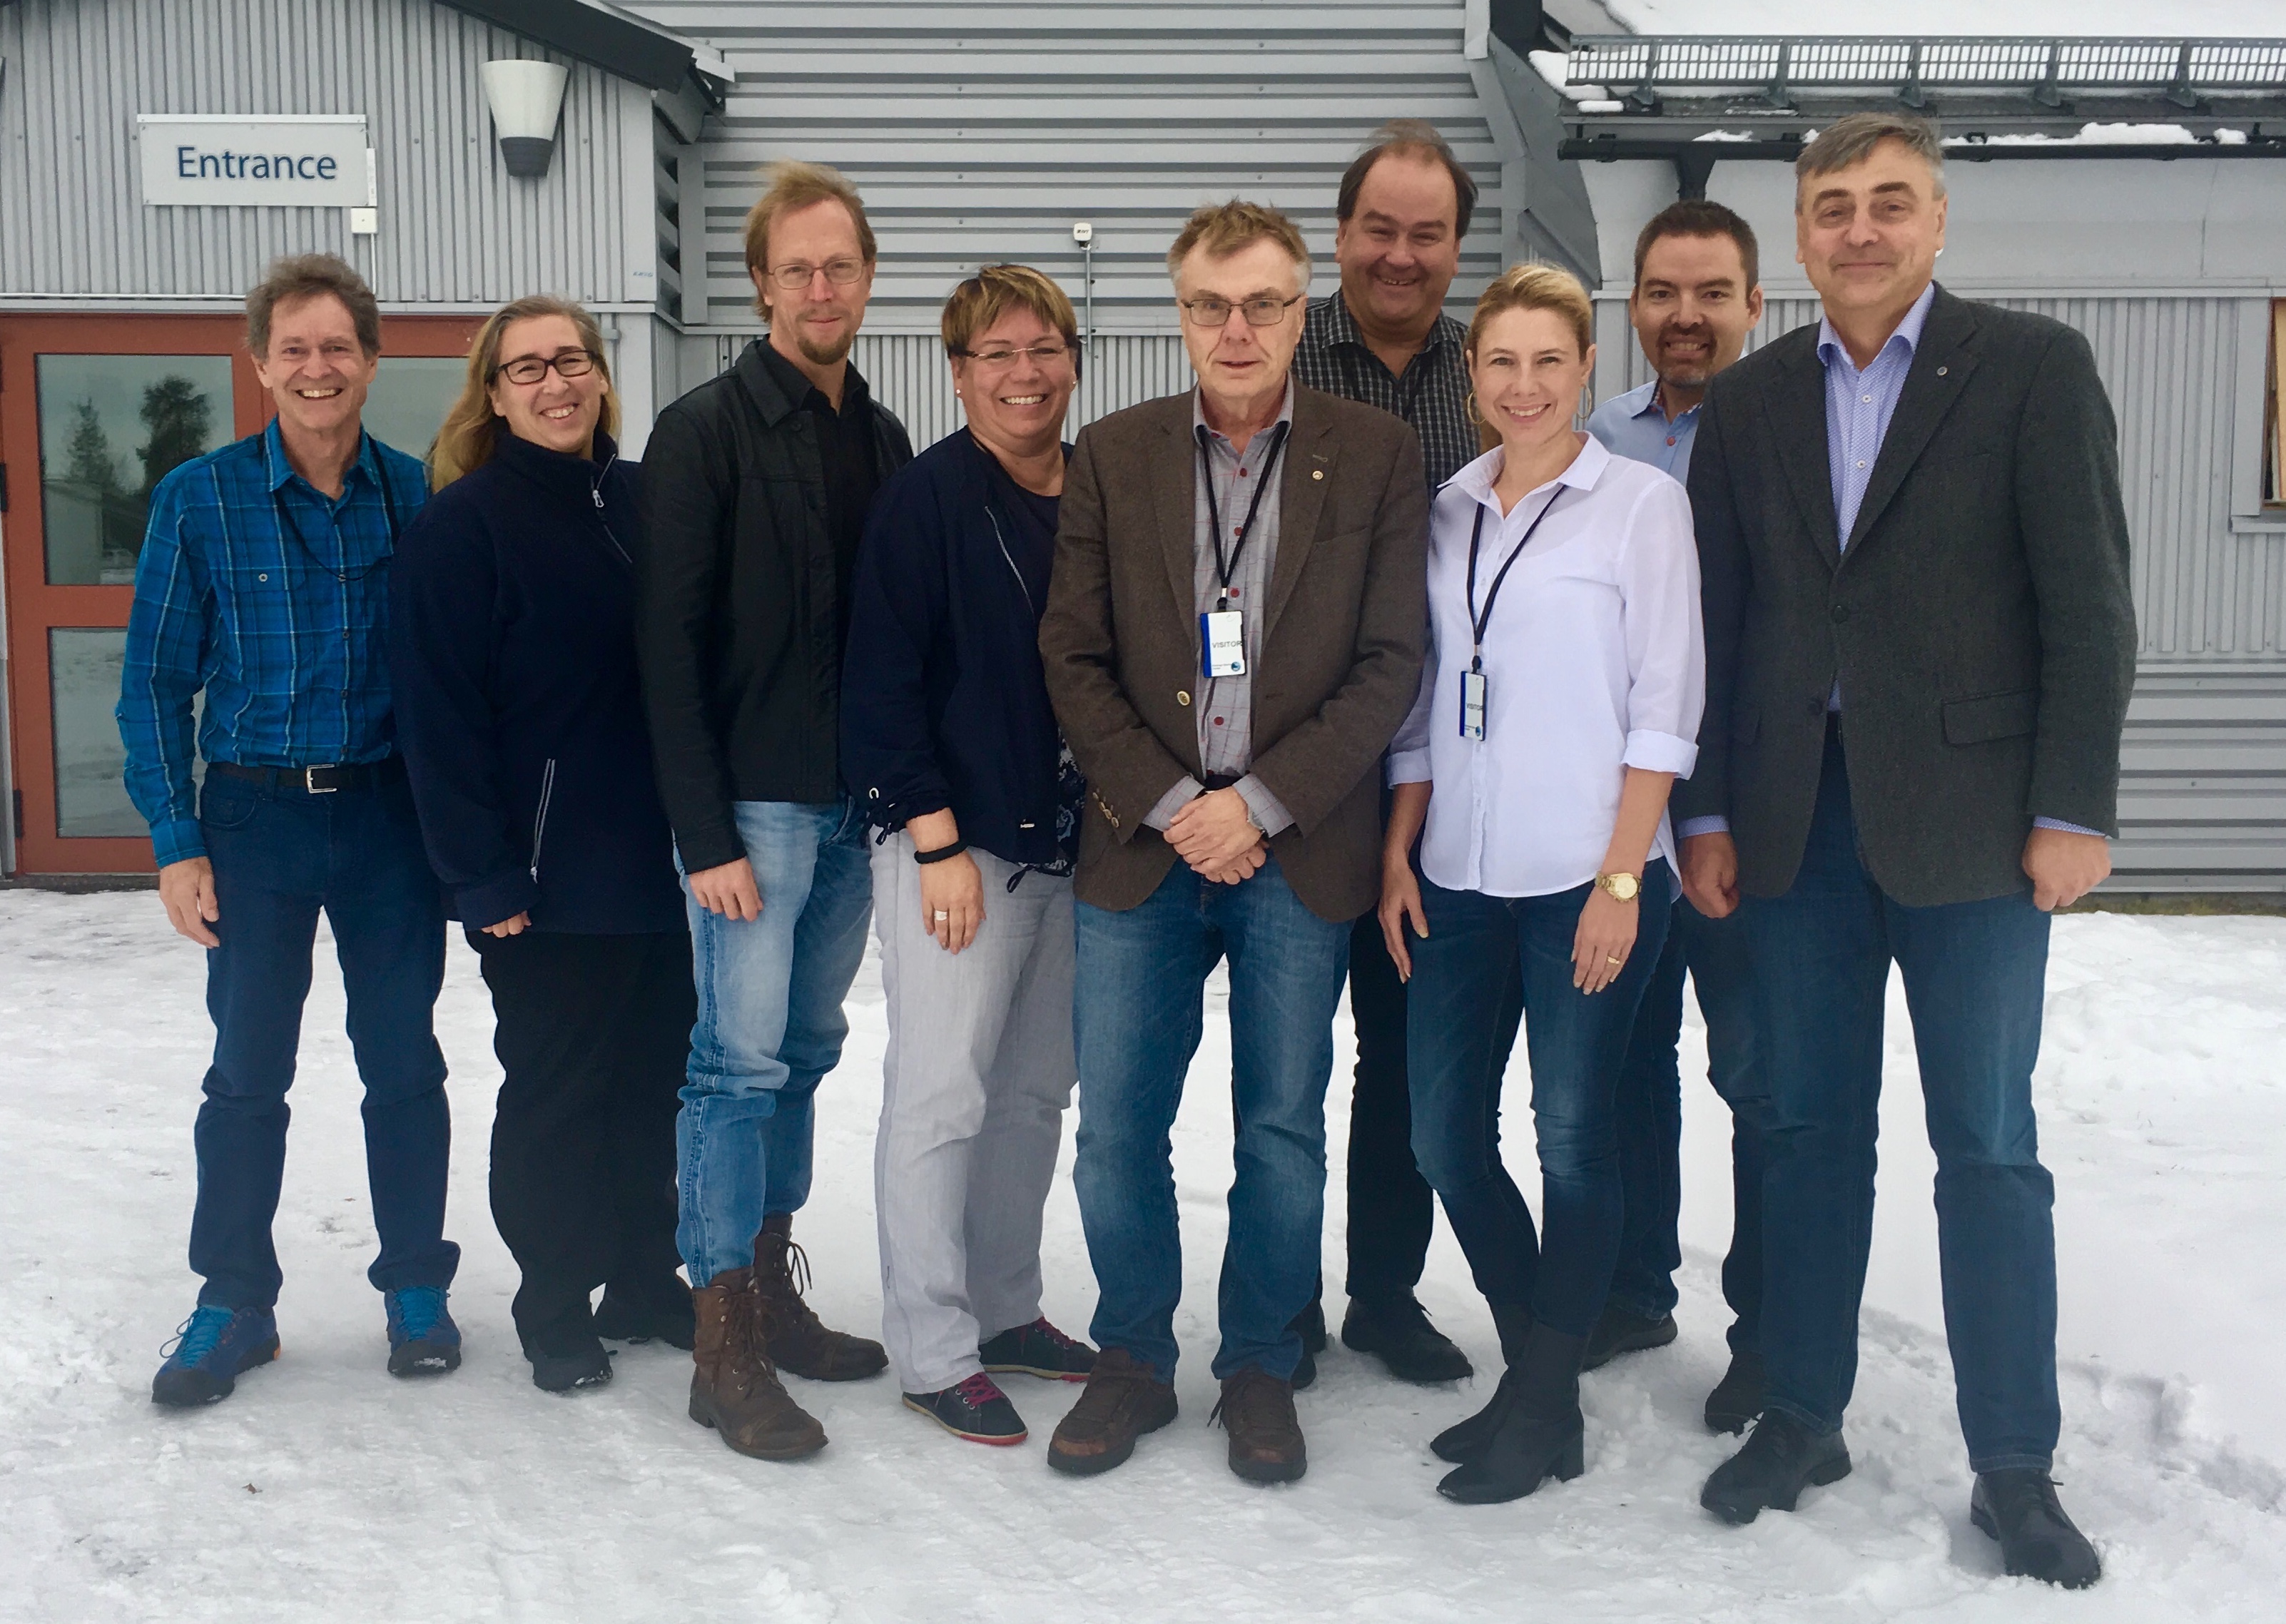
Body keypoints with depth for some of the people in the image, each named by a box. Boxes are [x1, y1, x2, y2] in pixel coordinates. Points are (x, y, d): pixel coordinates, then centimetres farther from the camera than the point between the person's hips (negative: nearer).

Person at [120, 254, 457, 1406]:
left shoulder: (418, 498, -2)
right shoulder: (199, 500, -5)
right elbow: (155, 681, -2)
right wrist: (175, 843, -7)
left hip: (390, 816, 1)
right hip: (254, 819, -1)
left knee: (403, 1062, 9)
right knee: (248, 1072, 7)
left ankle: (416, 1286, 23)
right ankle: (233, 1302, 21)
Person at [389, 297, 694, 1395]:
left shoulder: (644, 502, 9)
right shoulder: (463, 523, -8)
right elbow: (439, 715, -12)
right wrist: (483, 877, -16)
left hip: (660, 862, 6)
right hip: (546, 879, -5)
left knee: (655, 1077, 14)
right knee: (555, 1093, 6)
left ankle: (644, 1279, 29)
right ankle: (556, 1311, 21)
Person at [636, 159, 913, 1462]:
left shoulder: (884, 440, 12)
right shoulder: (708, 431, -8)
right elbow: (671, 644, -12)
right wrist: (707, 836, -16)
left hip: (853, 806, 6)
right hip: (753, 807, -6)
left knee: (805, 1056, 14)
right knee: (743, 1061, -4)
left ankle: (774, 1291, 26)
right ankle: (727, 1351, 4)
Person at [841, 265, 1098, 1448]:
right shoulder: (929, 498, -9)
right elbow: (884, 683, -12)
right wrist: (938, 840, -16)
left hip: (1068, 846, 7)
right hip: (954, 840, -6)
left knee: (1036, 1086, 13)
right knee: (942, 1091, -3)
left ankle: (1005, 1309, 27)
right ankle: (932, 1351, 7)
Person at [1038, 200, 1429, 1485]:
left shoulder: (1379, 456, 0)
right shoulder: (1114, 455, 4)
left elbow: (1391, 663, -3)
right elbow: (1074, 657, 2)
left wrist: (1261, 803, -11)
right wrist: (1169, 807, -9)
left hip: (1301, 854, -1)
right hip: (1141, 847, 1)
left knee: (1284, 1132, 8)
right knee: (1117, 1127, 5)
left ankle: (1261, 1369, 26)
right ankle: (1133, 1362, 24)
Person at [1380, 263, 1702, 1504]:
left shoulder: (1642, 502, -1)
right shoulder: (1449, 512, 13)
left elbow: (1662, 706, -5)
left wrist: (1622, 879, -12)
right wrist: (1397, 856, 8)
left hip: (1588, 877, -5)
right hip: (1460, 878, 5)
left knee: (1573, 1136, -1)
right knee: (1444, 1136, 6)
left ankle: (1549, 1405, 14)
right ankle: (1527, 1365, 25)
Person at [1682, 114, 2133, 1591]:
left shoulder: (2034, 367, -1)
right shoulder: (1749, 402, 10)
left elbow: (2088, 605, -4)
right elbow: (1716, 622, 10)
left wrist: (2076, 808, -10)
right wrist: (1705, 811, 5)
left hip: (1969, 818, -3)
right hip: (1797, 819, 3)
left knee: (1988, 1147, 3)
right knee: (1810, 1130, 10)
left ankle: (2016, 1468, 14)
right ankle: (1804, 1418, 23)